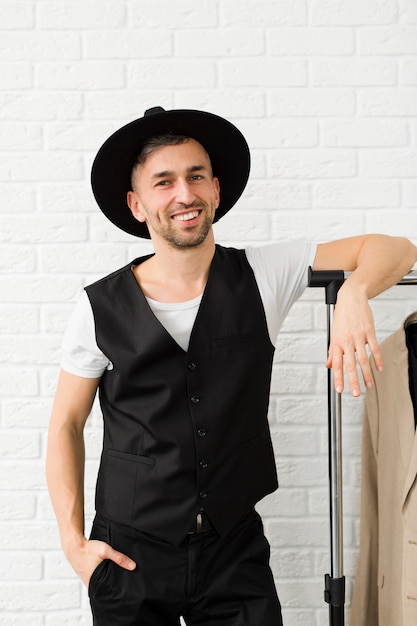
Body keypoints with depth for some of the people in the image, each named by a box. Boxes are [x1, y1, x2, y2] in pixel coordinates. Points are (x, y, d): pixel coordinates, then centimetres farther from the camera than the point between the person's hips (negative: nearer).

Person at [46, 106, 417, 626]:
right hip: (131, 557, 0)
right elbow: (65, 426, 5)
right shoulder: (99, 308, -4)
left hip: (235, 551, 1)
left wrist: (352, 295, -24)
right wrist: (74, 544, -3)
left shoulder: (262, 276, -2)